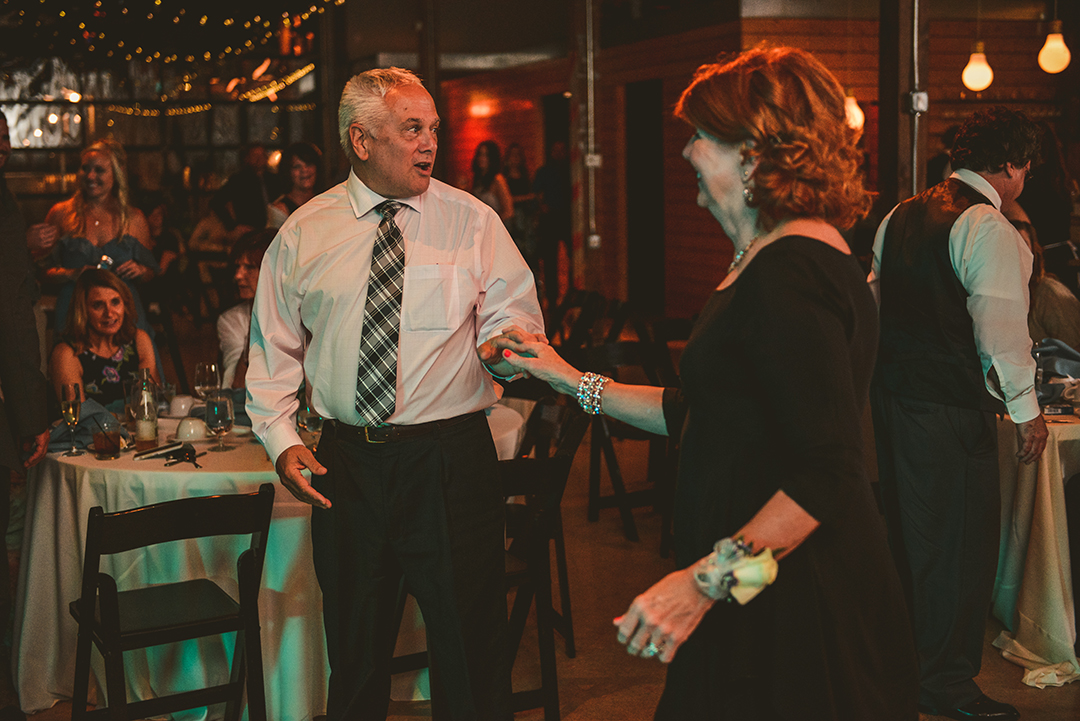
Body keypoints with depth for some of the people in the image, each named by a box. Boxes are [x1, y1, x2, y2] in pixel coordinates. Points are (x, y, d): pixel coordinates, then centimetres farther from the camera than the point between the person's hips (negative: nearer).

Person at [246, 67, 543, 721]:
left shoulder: (473, 222, 0)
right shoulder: (304, 233, 4)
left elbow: (513, 323, -1)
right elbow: (274, 347, 9)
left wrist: (508, 342, -25)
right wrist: (281, 439, -3)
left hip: (453, 461, -1)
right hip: (347, 464, 2)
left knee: (470, 652, 5)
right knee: (354, 650, 16)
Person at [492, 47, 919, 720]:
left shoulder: (790, 270, -20)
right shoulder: (771, 260, 13)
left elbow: (829, 471, -26)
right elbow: (698, 411, 18)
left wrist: (705, 581, -29)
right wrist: (575, 382, 20)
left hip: (800, 607, -10)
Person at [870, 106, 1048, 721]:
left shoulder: (901, 216, 13)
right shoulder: (988, 228, -13)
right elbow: (1000, 327, -18)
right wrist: (1026, 408, -10)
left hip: (892, 391, 9)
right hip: (950, 405, -9)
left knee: (906, 530, 19)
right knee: (960, 537, 2)